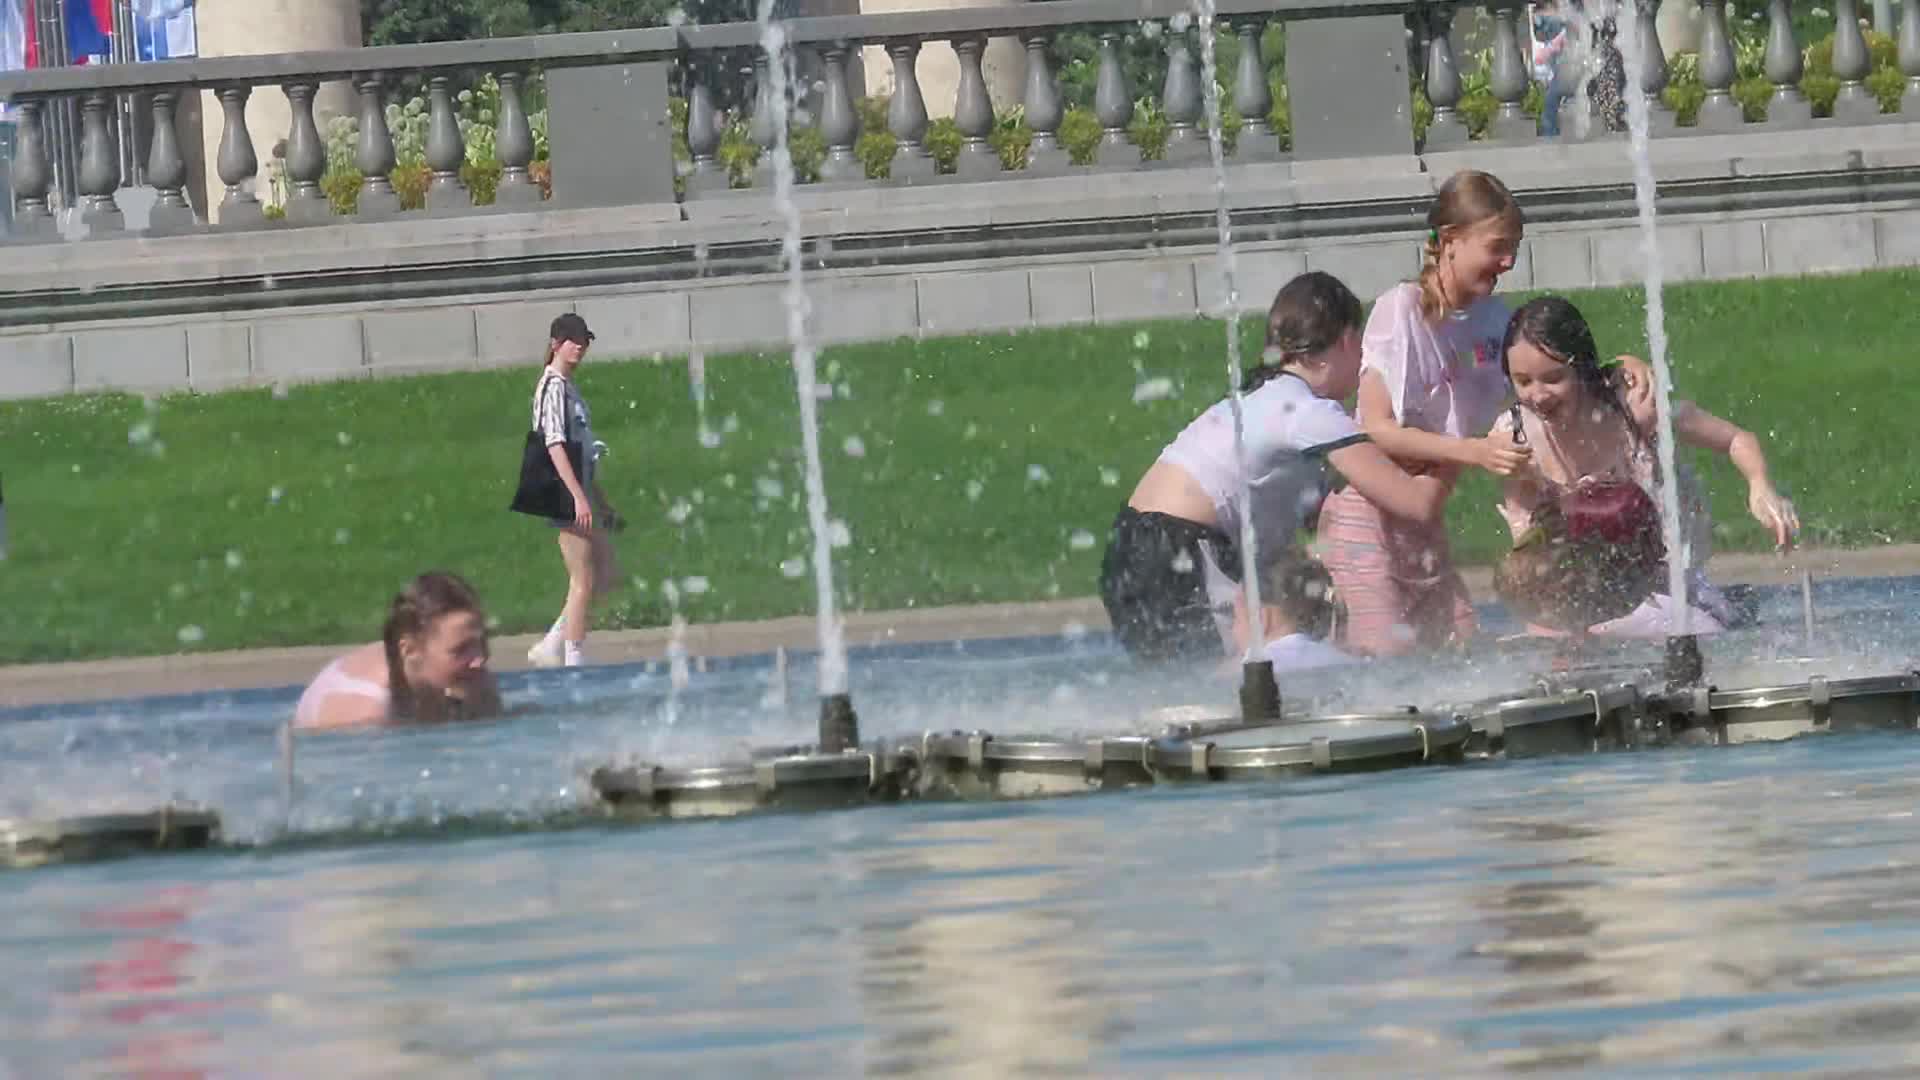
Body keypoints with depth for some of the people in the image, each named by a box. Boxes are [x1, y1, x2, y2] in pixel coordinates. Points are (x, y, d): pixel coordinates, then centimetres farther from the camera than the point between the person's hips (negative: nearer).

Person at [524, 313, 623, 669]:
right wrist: (578, 497, -27)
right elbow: (554, 446, -20)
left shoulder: (570, 387, 17)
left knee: (605, 576, 12)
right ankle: (574, 662, -2)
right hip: (565, 494, -10)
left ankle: (550, 646, 15)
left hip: (583, 495, 10)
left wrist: (602, 504, 26)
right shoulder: (553, 387, -12)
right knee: (583, 582, -6)